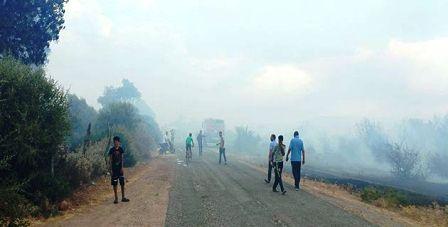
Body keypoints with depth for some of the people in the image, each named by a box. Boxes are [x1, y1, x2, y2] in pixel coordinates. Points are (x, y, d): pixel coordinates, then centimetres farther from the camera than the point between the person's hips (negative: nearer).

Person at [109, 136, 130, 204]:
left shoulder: (121, 149, 2)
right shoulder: (111, 150, -6)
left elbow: (122, 159, 6)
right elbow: (110, 160, -4)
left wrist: (122, 167, -2)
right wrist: (111, 169, -8)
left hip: (120, 168, 2)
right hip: (114, 168, -2)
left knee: (122, 183, 5)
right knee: (114, 184, 2)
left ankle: (123, 197, 14)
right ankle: (116, 198, 10)